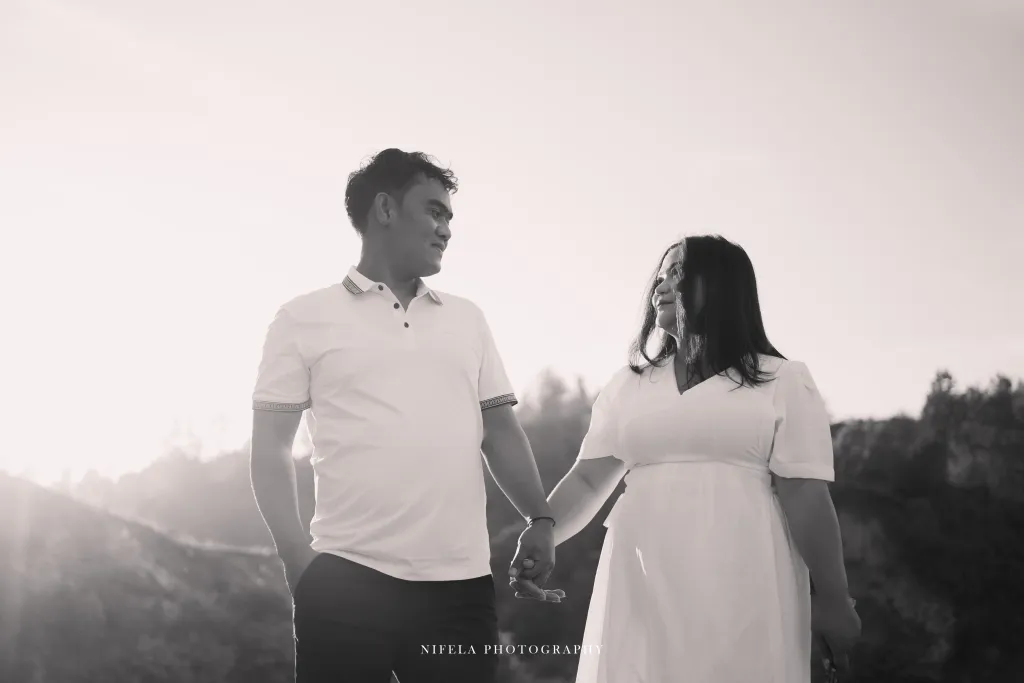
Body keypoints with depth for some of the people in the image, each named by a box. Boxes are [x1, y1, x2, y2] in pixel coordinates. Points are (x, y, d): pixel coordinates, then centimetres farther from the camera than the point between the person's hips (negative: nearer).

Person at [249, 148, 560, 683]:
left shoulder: (467, 319, 18)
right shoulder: (306, 318, 6)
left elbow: (499, 430, 17)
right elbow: (270, 448, 5)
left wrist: (539, 520, 3)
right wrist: (294, 553, -7)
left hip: (461, 582, 4)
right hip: (348, 579, -3)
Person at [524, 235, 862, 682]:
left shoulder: (782, 382, 5)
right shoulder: (628, 385, 16)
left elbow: (804, 495, -2)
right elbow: (586, 481, 11)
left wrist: (834, 599, -4)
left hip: (742, 594, -3)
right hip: (642, 591, 3)